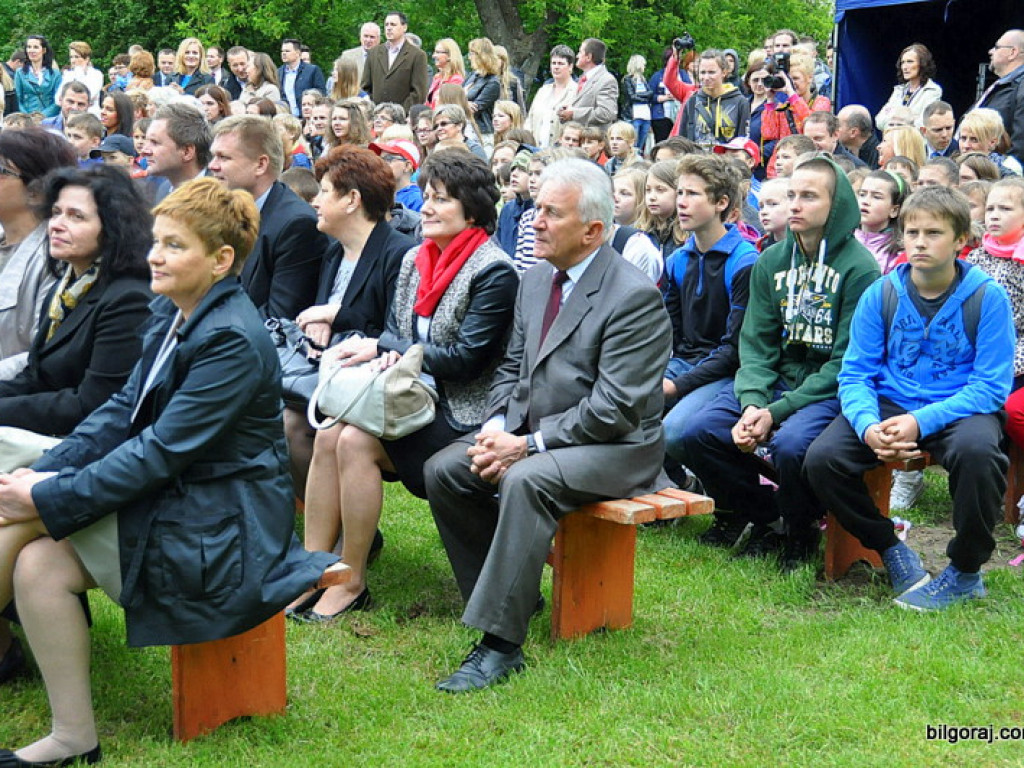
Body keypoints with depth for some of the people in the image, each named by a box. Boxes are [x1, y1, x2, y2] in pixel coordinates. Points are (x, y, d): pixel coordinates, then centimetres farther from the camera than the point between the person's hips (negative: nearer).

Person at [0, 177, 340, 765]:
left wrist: (50, 498, -21)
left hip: (217, 528, -9)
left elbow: (162, 451, -23)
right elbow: (125, 410, 7)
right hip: (174, 495, 9)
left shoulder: (233, 340, -21)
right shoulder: (174, 313, 6)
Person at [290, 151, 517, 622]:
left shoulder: (494, 272, -11)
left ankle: (352, 584, -14)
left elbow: (466, 358, -16)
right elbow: (395, 331, 17)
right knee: (328, 434, -18)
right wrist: (387, 355, -9)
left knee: (357, 440, -25)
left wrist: (384, 348, -15)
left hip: (459, 412, -7)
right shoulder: (415, 259, 12)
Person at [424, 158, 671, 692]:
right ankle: (505, 593, 7)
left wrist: (527, 445, -21)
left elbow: (613, 409, -21)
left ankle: (500, 642, -30)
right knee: (443, 469, -9)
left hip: (615, 447, -8)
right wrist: (495, 428, -5)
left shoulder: (634, 296, -17)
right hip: (528, 433, 8)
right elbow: (511, 369, 16)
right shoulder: (534, 281, 10)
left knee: (527, 479, -35)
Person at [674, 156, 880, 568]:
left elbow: (847, 362, -14)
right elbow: (756, 344, 5)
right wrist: (753, 403, -15)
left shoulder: (859, 268, -10)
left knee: (790, 444, -34)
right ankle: (765, 513, 8)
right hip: (776, 379, 6)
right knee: (696, 435, -14)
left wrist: (777, 411, -19)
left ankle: (801, 531, -2)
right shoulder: (771, 262, 8)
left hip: (831, 390, -5)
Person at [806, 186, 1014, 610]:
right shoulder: (880, 295, 1)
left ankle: (964, 573, -11)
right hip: (889, 405, 3)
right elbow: (855, 373, -1)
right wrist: (868, 426, -23)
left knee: (977, 451, -37)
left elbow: (991, 385, -12)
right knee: (822, 459, -22)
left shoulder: (987, 296, -7)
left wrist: (922, 422, -25)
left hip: (961, 411, -3)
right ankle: (890, 549, 5)